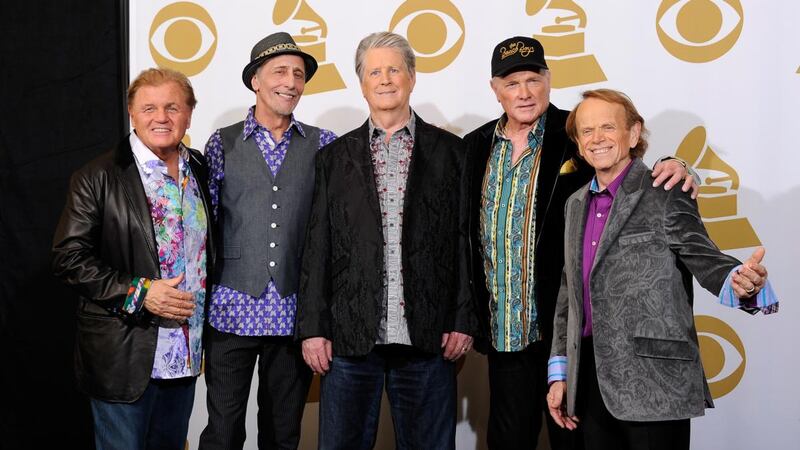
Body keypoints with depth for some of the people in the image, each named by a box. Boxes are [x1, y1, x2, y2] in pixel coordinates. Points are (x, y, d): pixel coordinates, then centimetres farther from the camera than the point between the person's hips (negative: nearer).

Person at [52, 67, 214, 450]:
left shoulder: (200, 170, 7)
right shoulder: (97, 178, -9)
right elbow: (69, 259, -11)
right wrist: (137, 292, -18)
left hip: (185, 356, 5)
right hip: (123, 357, -5)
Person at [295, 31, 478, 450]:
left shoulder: (450, 151, 6)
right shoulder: (334, 156, 9)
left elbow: (465, 240, 4)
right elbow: (317, 248, 6)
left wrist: (464, 320, -2)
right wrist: (312, 328, 0)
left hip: (428, 337, -1)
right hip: (349, 336, 1)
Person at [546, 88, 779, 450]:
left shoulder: (666, 194, -5)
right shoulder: (576, 204, 14)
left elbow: (705, 259, -12)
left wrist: (743, 282, -35)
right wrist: (559, 372, 14)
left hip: (654, 384, -6)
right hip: (592, 382, 6)